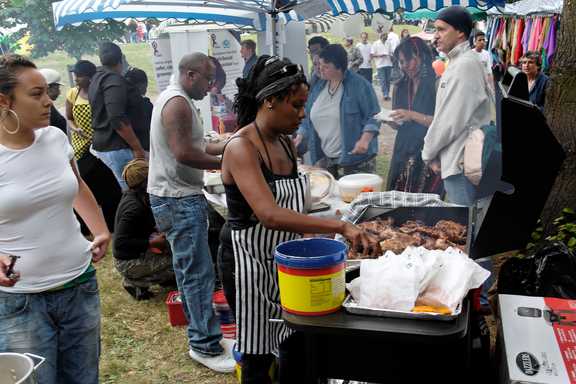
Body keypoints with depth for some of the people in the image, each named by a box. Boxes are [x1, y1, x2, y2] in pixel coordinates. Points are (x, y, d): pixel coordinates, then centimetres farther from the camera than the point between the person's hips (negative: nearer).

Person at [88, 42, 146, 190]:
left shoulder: (96, 79, 17)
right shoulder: (115, 80, -14)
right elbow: (118, 120, -24)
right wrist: (137, 148, -20)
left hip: (101, 145, 10)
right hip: (116, 147, -10)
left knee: (125, 191, 14)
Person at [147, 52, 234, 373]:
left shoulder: (175, 100, 17)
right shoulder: (178, 103, -16)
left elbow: (193, 145, 19)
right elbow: (184, 154, -24)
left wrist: (227, 146, 9)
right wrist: (224, 163, -14)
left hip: (178, 197, 11)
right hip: (179, 199, -11)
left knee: (188, 268, 17)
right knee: (198, 271, -7)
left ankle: (200, 329, 28)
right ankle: (205, 345, 0)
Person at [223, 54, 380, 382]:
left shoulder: (286, 143, 5)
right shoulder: (241, 148, -21)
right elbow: (269, 215, -34)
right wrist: (340, 226, -37)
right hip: (254, 261, -7)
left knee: (297, 346, 17)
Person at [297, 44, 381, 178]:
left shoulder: (359, 85, -9)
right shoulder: (318, 87, 9)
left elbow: (373, 115, -10)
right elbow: (308, 117, 17)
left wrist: (365, 139, -24)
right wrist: (300, 136, 5)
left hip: (355, 158, -5)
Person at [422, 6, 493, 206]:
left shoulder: (465, 64, -15)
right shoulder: (458, 62, 16)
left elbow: (451, 120, -18)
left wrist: (428, 152, -6)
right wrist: (433, 152, 13)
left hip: (461, 162, -10)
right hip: (457, 159, 10)